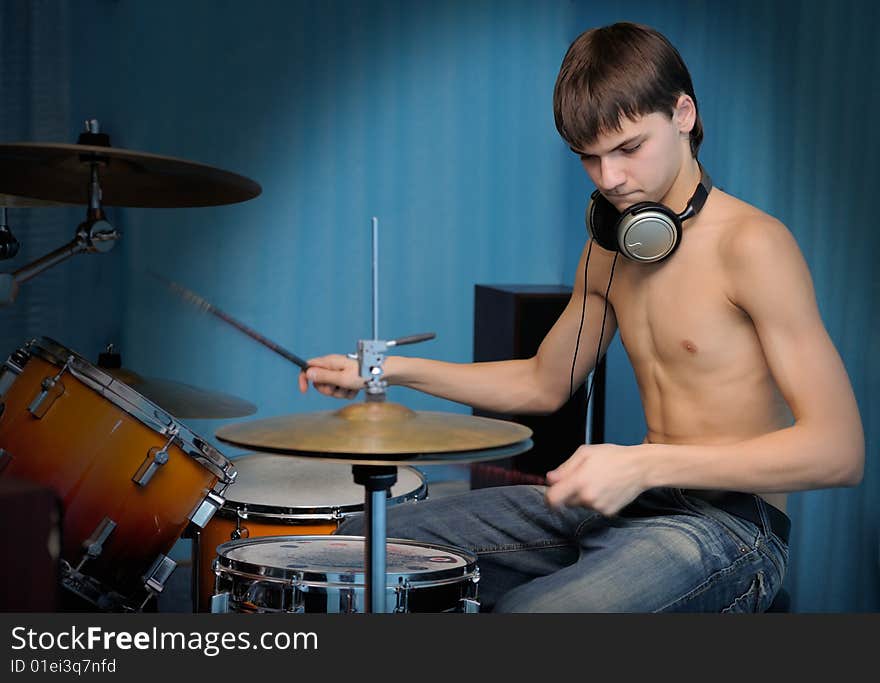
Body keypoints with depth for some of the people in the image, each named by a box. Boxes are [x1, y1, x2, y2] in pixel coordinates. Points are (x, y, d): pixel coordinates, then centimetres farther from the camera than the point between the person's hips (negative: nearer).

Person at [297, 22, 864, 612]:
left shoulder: (749, 243, -15)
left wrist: (644, 463, -27)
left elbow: (839, 449, -21)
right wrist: (389, 369, 14)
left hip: (727, 527, -8)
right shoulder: (608, 250, 11)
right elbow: (544, 384, 25)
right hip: (634, 505, 8)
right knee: (366, 542, 5)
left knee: (525, 610, -36)